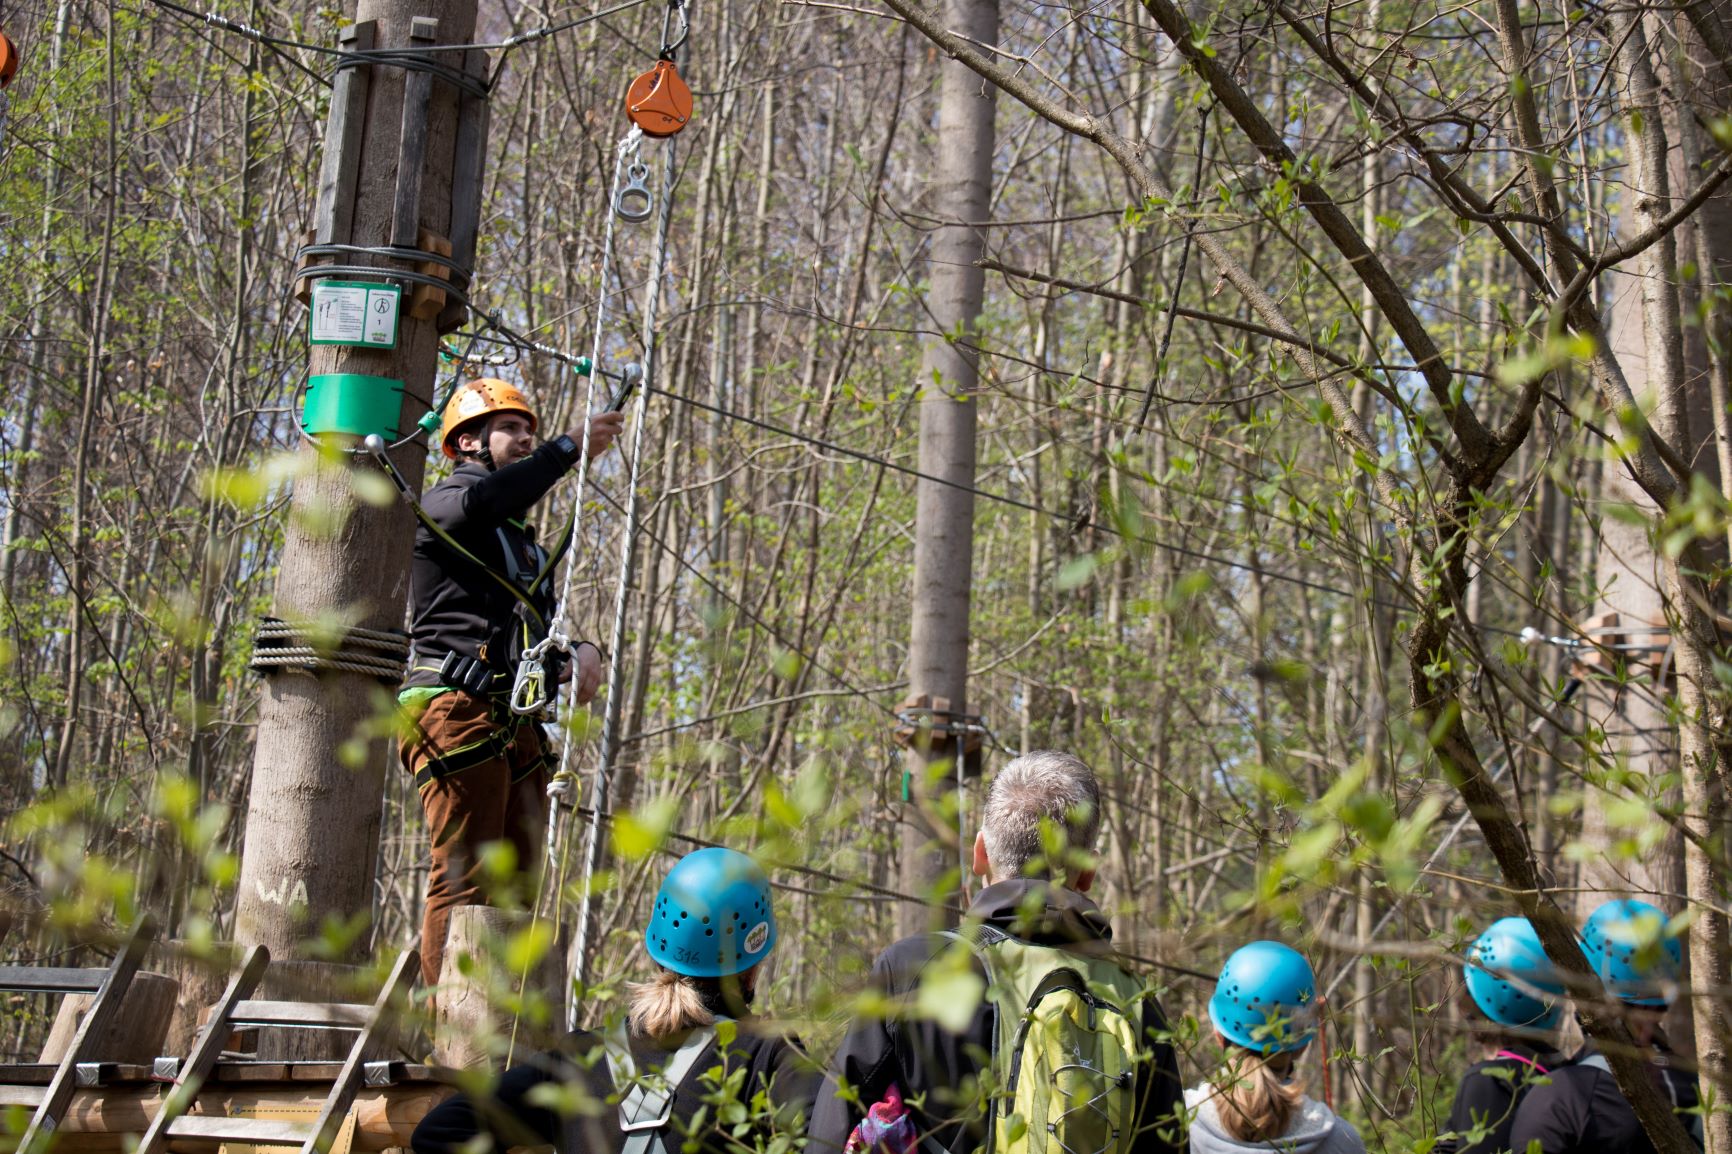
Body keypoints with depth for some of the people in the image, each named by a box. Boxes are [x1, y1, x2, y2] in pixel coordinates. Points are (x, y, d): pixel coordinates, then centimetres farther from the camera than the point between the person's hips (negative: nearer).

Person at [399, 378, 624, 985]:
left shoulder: (521, 537, 27)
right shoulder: (442, 506, 1)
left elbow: (543, 625, 25)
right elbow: (487, 498, -24)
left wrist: (582, 648, 2)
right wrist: (570, 446, -18)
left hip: (515, 725, 9)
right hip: (457, 710, -9)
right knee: (462, 882, -12)